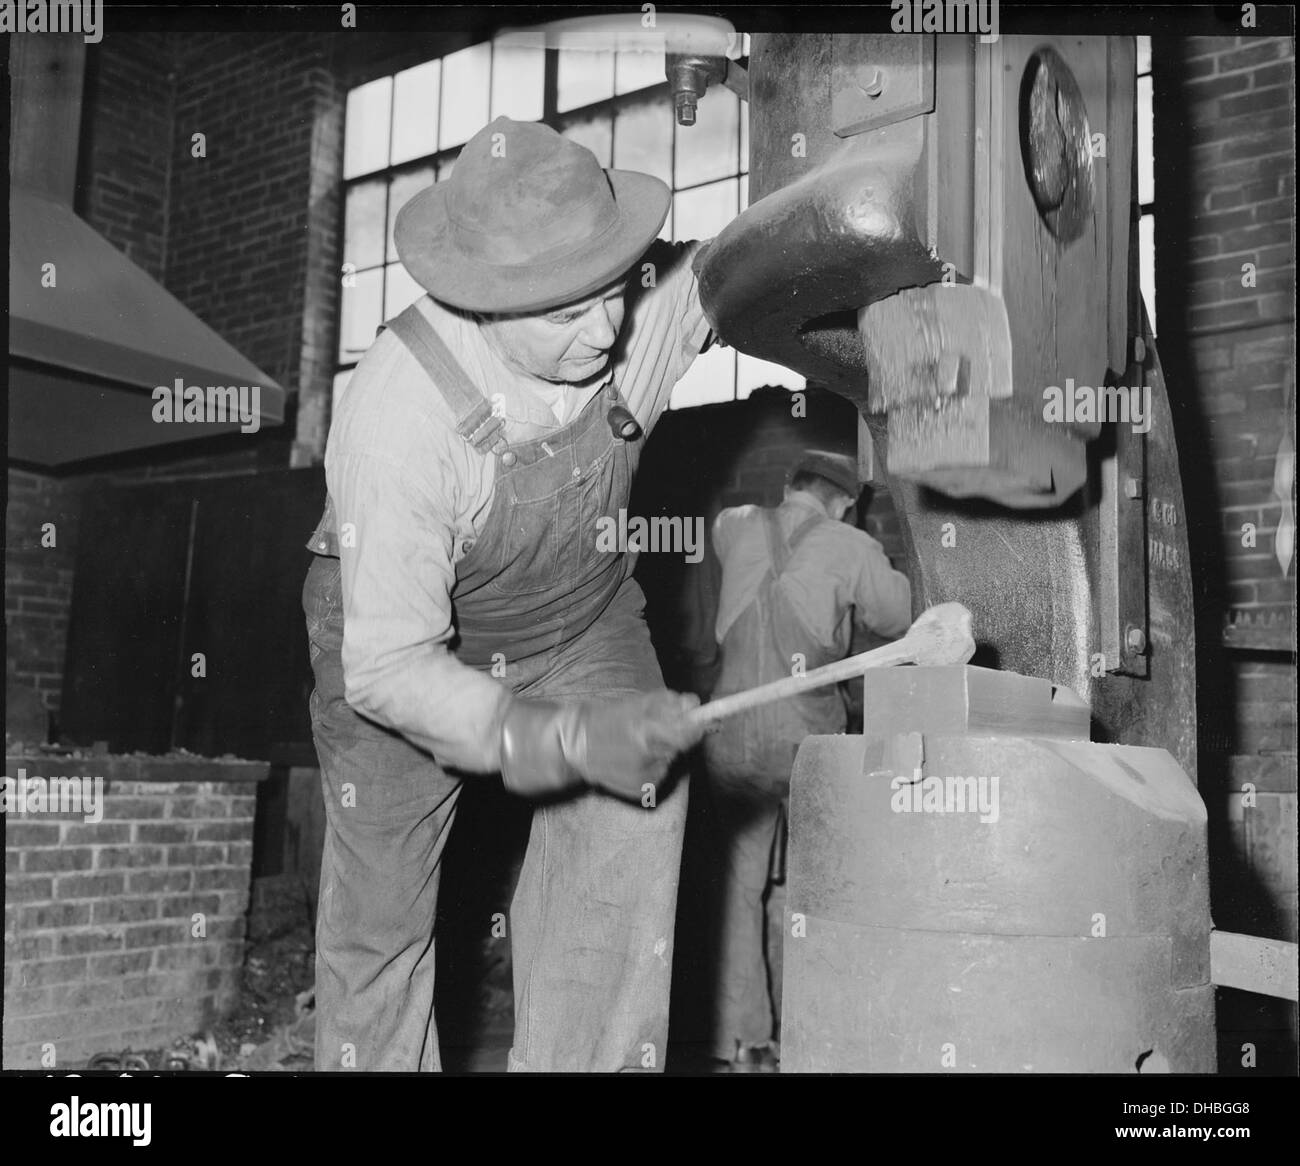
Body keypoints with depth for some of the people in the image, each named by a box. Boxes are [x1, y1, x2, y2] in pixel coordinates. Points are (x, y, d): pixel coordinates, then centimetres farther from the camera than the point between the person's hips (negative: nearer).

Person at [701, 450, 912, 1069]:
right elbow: (896, 619, 11)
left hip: (729, 737, 3)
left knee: (738, 881, 11)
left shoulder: (736, 527, 6)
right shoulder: (852, 548, -4)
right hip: (805, 740, -2)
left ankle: (740, 1038, 14)